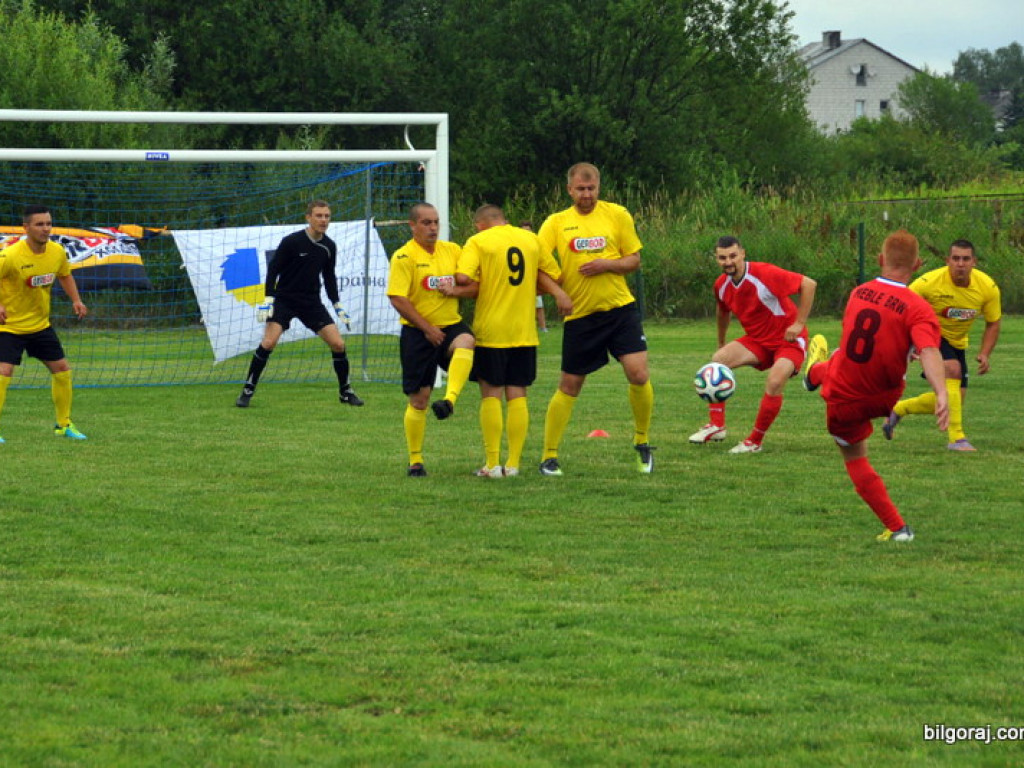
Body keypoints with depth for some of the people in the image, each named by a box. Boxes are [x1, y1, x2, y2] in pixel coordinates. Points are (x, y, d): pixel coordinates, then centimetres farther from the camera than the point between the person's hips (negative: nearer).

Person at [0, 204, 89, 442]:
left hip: (41, 324, 6)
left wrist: (76, 300, 2)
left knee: (62, 369, 8)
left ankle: (63, 424, 24)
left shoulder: (57, 252, -4)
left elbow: (65, 275, 16)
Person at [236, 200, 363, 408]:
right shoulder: (292, 242, -13)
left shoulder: (329, 247, 2)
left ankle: (345, 391, 14)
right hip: (284, 299, -4)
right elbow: (273, 268, -8)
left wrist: (338, 306, 15)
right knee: (269, 342, -20)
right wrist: (268, 299, -16)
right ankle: (248, 390, -7)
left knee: (338, 343, -4)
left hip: (311, 302, 4)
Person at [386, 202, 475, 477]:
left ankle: (450, 400, -45)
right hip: (417, 333, -3)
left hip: (451, 326, 3)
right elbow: (398, 300, -14)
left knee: (465, 343, -34)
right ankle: (415, 461, 11)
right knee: (419, 398, -1)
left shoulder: (453, 250, 9)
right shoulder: (404, 257, -6)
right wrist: (427, 329, -16)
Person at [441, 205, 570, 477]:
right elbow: (553, 275, 14)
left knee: (491, 395, 3)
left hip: (490, 331, -3)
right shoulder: (531, 239, 8)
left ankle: (493, 463, 0)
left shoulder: (477, 242, -4)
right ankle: (513, 463, 3)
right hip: (525, 332, 3)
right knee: (517, 396, 5)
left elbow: (463, 277, -16)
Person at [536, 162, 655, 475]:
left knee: (639, 374, -13)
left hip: (620, 308, 0)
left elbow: (633, 261, 5)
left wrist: (606, 265, -14)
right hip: (579, 315, 0)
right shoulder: (557, 222, 3)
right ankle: (549, 457, 13)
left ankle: (642, 442, 9)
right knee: (569, 386, 4)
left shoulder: (617, 215, 3)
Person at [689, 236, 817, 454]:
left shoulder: (765, 274, -25)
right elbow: (723, 311, 19)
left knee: (774, 383, -29)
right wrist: (721, 343, 25)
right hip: (757, 340, 6)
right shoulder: (721, 286, -5)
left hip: (788, 340, -6)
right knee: (718, 360, -15)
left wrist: (799, 324, -22)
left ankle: (754, 442, -12)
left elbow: (808, 284, -22)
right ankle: (716, 425, -10)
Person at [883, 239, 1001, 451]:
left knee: (956, 399, 4)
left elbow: (993, 323, -1)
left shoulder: (988, 288, -16)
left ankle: (897, 410, 27)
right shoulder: (929, 283, -27)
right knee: (952, 370, -32)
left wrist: (984, 354, -15)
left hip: (956, 342, 6)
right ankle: (956, 438, -28)